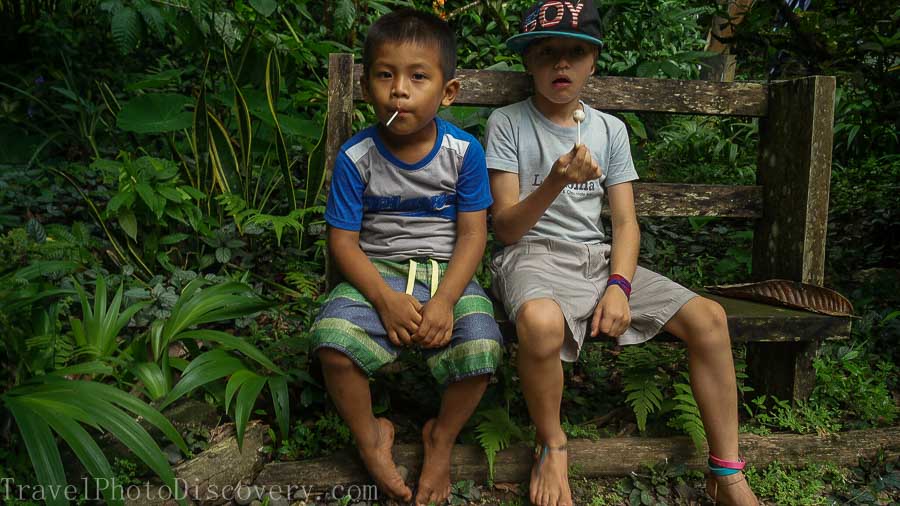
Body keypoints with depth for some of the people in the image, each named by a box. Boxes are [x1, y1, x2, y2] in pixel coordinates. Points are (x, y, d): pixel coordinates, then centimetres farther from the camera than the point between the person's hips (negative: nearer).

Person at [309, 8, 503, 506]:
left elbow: (472, 233, -5)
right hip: (378, 272, 0)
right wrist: (385, 299, -19)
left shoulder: (463, 150, -5)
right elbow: (343, 240, -5)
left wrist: (444, 301, -18)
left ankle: (442, 436, 8)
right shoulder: (355, 157, -6)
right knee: (332, 338, -28)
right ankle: (370, 436, 3)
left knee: (481, 349, -26)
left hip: (448, 273, 0)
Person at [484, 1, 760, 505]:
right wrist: (555, 183, -24)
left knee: (709, 316, -14)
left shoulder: (610, 129, 11)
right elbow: (506, 227, -7)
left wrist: (618, 286, -13)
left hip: (599, 255, 5)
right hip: (532, 255, -4)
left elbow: (625, 222, 5)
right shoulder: (507, 123, 0)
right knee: (542, 322, -40)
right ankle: (552, 444, -9)